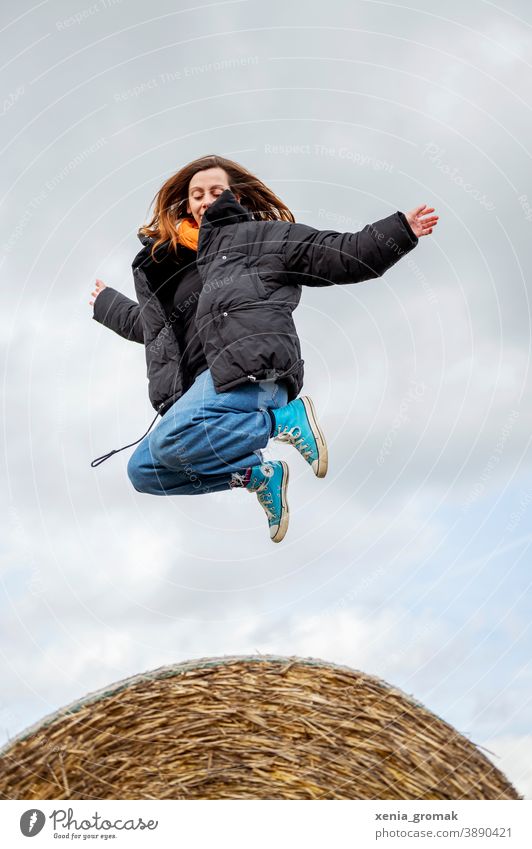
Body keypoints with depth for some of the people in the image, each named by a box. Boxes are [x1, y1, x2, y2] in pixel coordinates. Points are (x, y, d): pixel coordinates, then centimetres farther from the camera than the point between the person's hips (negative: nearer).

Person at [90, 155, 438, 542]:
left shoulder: (263, 236, 14)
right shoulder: (170, 265, 32)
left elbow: (345, 257, 6)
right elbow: (148, 322, 50)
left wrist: (400, 230, -4)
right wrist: (107, 304, 65)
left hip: (251, 365, -8)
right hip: (207, 385, 8)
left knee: (169, 440, -31)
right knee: (143, 472, -3)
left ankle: (286, 420, -16)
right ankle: (258, 476, 1)